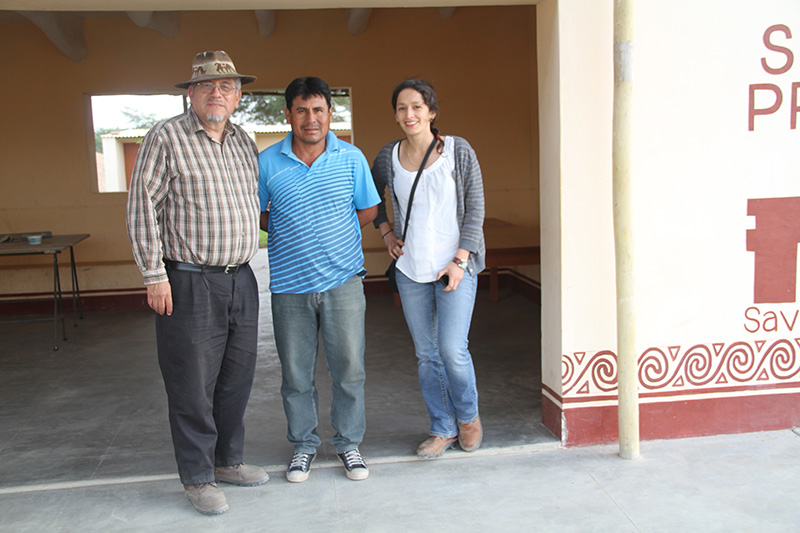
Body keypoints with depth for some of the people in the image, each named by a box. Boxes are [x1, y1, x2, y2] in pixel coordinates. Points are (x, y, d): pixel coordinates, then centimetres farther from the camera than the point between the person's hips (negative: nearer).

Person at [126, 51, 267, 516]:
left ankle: (228, 460, 31)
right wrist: (154, 274, -12)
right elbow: (142, 207, -8)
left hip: (241, 280, 6)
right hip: (189, 282, -6)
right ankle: (198, 477, 17)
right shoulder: (166, 137, -6)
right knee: (193, 385, 2)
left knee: (237, 377, 14)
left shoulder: (244, 142, 12)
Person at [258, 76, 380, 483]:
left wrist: (334, 232, 1)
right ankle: (303, 444, 27)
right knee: (295, 372, 9)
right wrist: (286, 232, -1)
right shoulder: (267, 162, 0)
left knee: (349, 368, 5)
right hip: (289, 284, 1)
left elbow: (369, 210, 9)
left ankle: (348, 442, 24)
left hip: (342, 280, 0)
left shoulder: (351, 158, 1)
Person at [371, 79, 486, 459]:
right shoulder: (388, 157, 4)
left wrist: (460, 260, -11)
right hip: (411, 269, 3)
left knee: (453, 349, -10)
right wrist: (385, 231, 10)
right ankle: (443, 429, 24)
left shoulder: (459, 152, -4)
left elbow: (475, 209, -4)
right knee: (426, 354, 8)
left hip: (455, 265, -3)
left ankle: (468, 416, 19)